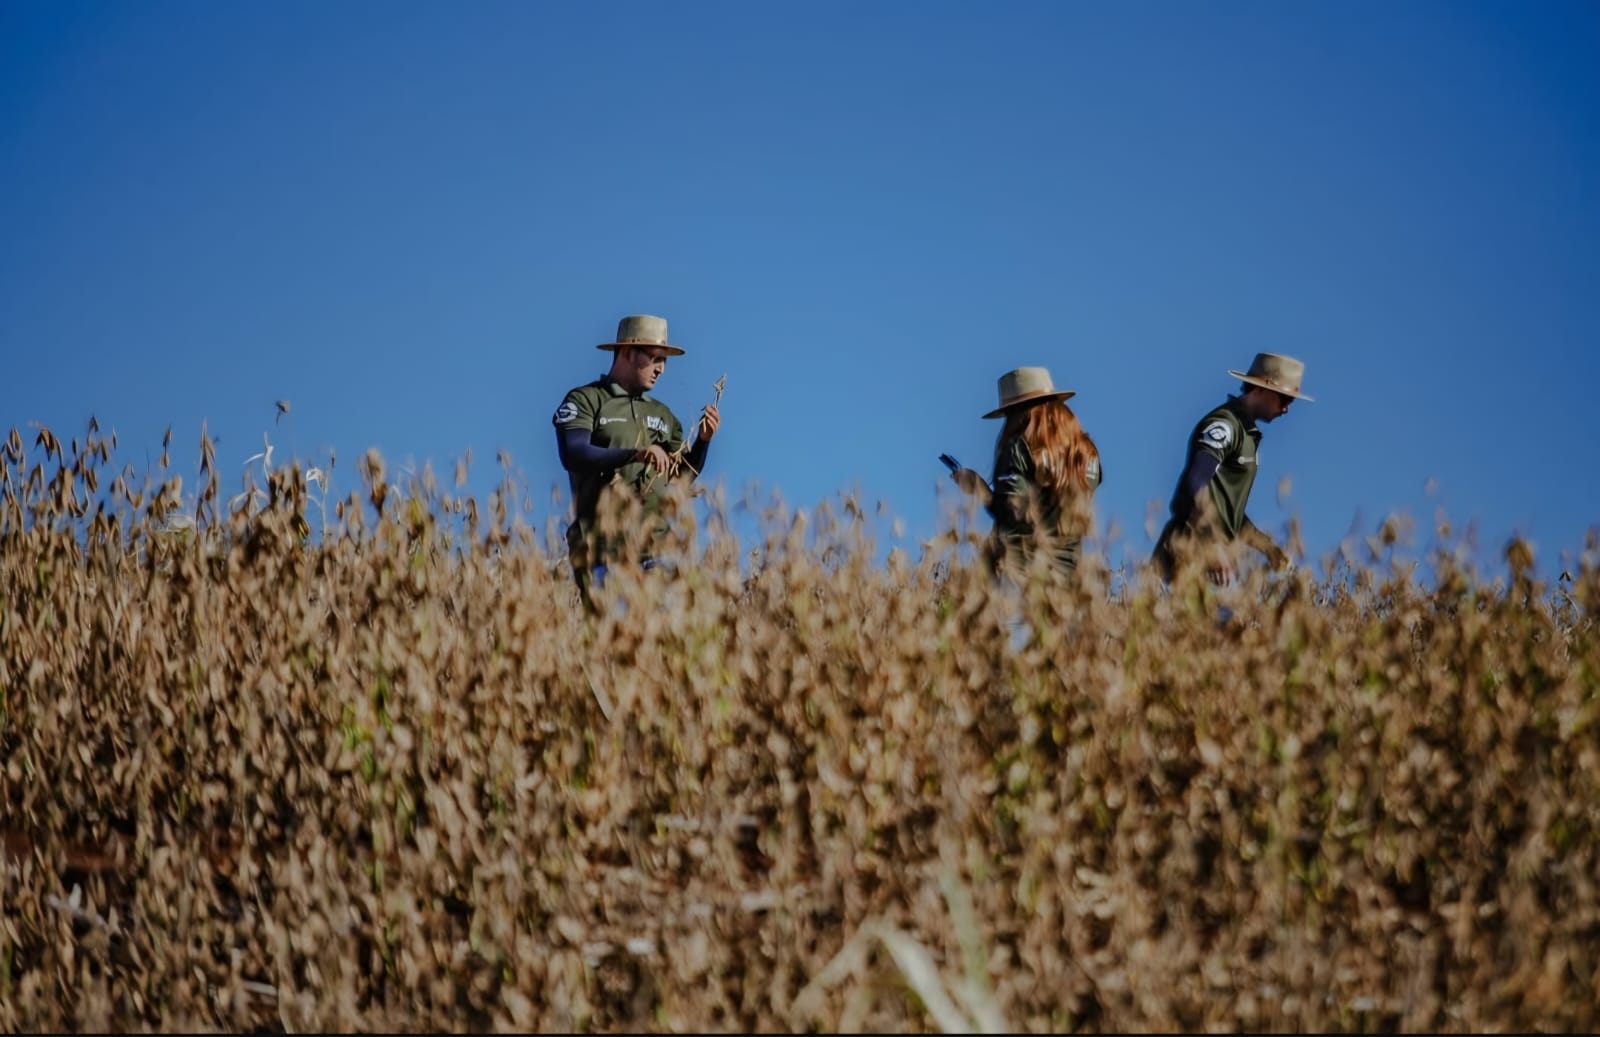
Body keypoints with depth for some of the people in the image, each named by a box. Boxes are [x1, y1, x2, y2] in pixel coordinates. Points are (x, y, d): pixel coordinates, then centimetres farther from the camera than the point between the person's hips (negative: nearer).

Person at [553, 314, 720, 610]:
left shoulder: (662, 415, 22)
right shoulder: (585, 401, 4)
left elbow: (682, 477, 21)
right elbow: (573, 455, -13)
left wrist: (703, 441, 3)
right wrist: (635, 454, -24)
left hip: (651, 548, 5)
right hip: (601, 544, -5)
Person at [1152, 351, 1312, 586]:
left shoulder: (1247, 432, 23)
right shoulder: (1223, 424, -8)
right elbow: (1197, 484, -24)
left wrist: (1267, 547, 22)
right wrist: (1215, 547, -33)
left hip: (1214, 548, 9)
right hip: (1191, 551, -9)